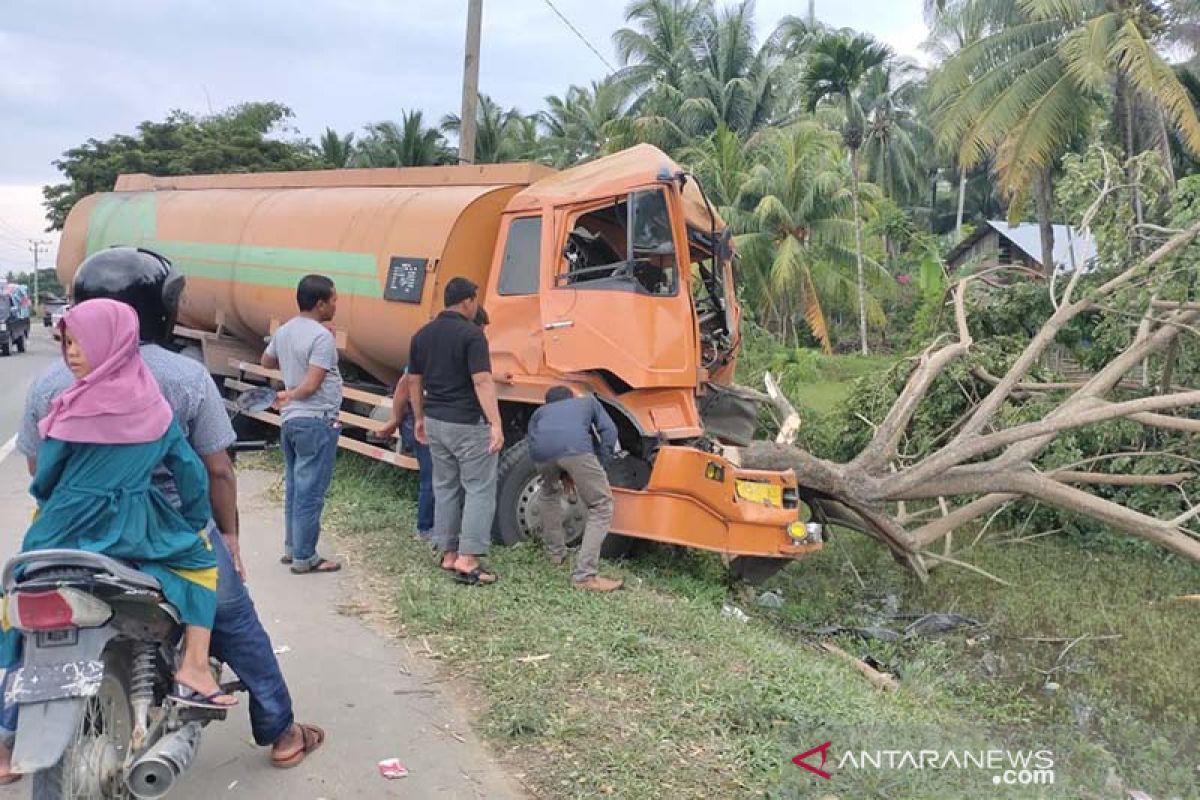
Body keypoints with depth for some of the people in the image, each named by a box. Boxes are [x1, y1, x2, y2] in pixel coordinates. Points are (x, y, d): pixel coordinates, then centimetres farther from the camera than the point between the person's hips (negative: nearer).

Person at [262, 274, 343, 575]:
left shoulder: (284, 330, 8)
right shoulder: (322, 337, -18)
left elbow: (267, 362, 26)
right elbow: (311, 386, -21)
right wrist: (289, 396, -3)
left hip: (291, 419, 9)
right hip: (316, 422, -9)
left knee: (294, 488, 17)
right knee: (310, 492, -1)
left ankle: (292, 548, 25)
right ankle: (304, 558, 5)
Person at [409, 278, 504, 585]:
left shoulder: (422, 335, 8)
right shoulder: (471, 334, -14)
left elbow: (414, 381, 13)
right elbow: (482, 382, -22)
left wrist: (419, 418, 23)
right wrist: (496, 424, -25)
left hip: (436, 422, 7)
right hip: (468, 424, -7)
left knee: (445, 488, 15)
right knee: (479, 490, 0)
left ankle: (448, 554, 21)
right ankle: (468, 559, -4)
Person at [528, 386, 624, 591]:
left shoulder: (539, 412, 42)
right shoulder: (588, 401, 39)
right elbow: (609, 430, 22)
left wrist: (562, 475, 42)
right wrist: (601, 468, 25)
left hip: (542, 451, 3)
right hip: (576, 447, -3)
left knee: (550, 493, 35)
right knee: (602, 508, 8)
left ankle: (556, 554, 41)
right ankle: (584, 575, -2)